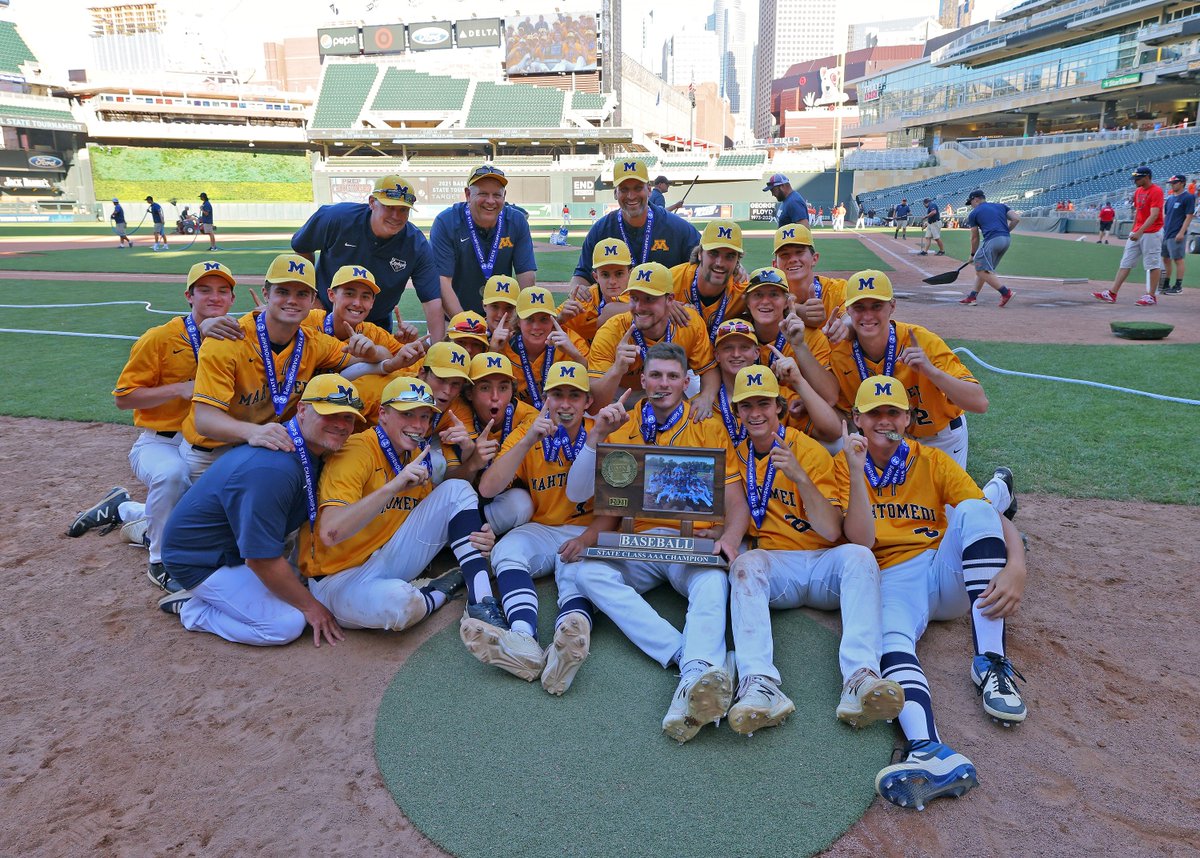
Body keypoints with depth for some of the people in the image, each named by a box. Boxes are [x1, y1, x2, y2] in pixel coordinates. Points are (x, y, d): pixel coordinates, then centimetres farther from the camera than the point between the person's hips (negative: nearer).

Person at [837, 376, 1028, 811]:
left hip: (947, 573, 2)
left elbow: (996, 521, -2)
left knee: (973, 509, -26)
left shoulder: (932, 461, 10)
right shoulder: (845, 466, 8)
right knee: (890, 639, -34)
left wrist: (1016, 567, -23)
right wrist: (857, 473, -15)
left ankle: (991, 665, -30)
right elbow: (862, 541, -6)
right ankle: (930, 753, -59)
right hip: (893, 579, -2)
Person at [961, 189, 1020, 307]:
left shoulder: (973, 213, 10)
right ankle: (972, 296, 18)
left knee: (982, 271, -8)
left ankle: (1006, 292, -20)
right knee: (982, 268, 18)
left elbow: (975, 237, 11)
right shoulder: (1001, 206, 23)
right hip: (1007, 240, 7)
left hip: (992, 240, -7)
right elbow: (1016, 219, 10)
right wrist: (1005, 231, 19)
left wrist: (973, 254, 22)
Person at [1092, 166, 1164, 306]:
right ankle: (1112, 293, 2)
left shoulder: (1156, 191, -14)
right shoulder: (1138, 191, 12)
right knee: (1126, 262, 4)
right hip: (1137, 233, 8)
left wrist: (1140, 231, -30)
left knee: (1153, 263, -2)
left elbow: (1154, 215, -23)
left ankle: (1151, 296, 3)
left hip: (1152, 233, -8)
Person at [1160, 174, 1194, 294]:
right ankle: (1166, 285, 17)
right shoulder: (1170, 198, 15)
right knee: (1166, 259, 10)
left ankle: (1178, 286, -2)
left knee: (1178, 259, -5)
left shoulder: (1188, 197, -7)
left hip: (1177, 235, -8)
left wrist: (1181, 232, -19)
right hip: (1165, 234, 8)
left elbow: (1189, 216, -12)